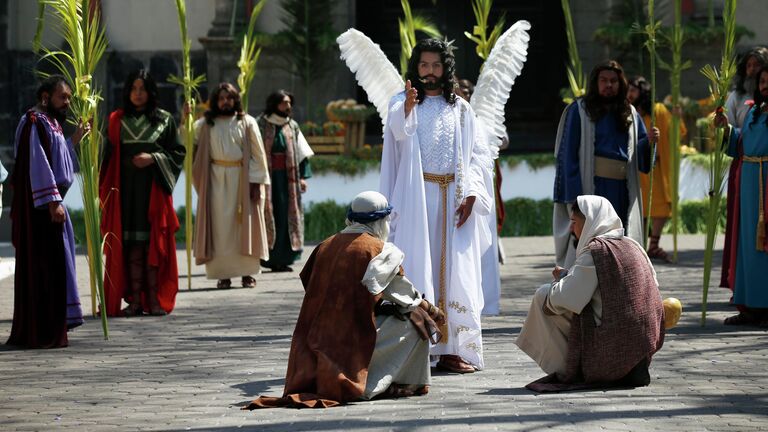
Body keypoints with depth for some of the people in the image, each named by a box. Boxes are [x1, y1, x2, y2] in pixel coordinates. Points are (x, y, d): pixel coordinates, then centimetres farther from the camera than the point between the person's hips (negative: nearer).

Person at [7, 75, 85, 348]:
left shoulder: (50, 124, 18)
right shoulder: (34, 122, -12)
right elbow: (38, 164, -20)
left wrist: (74, 141, 21)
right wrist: (53, 202, -23)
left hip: (50, 203, 10)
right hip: (40, 205, -10)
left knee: (53, 264, 12)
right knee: (43, 265, -9)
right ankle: (43, 332, -9)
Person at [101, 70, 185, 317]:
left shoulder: (164, 120, 6)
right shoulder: (117, 121, 8)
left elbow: (177, 153, 3)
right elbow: (109, 156, 6)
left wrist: (153, 158, -11)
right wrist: (105, 189, -7)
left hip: (154, 191, -1)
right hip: (126, 191, 1)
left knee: (154, 244, -3)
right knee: (130, 246, -2)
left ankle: (154, 299, 1)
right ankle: (135, 300, 0)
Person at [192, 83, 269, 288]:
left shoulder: (247, 123, 4)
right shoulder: (205, 124, 8)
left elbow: (257, 154, 1)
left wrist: (256, 182, -6)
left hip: (241, 178, -1)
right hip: (216, 179, 1)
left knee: (244, 225, 1)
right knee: (220, 226, -1)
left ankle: (247, 273, 4)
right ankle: (223, 273, 1)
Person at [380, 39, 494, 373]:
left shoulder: (461, 110, 13)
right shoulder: (401, 102, 4)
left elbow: (476, 155, 10)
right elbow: (398, 131, -19)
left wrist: (470, 195, -4)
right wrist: (408, 107, -40)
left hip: (454, 201, 3)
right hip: (416, 198, -3)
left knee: (455, 273, 0)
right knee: (417, 268, -9)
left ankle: (451, 350, 2)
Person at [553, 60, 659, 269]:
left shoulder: (629, 113, 15)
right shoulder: (580, 110, 1)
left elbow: (639, 156, 14)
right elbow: (568, 153, -4)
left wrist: (649, 141, -8)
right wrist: (574, 195, -13)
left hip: (622, 189, 5)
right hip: (591, 187, -5)